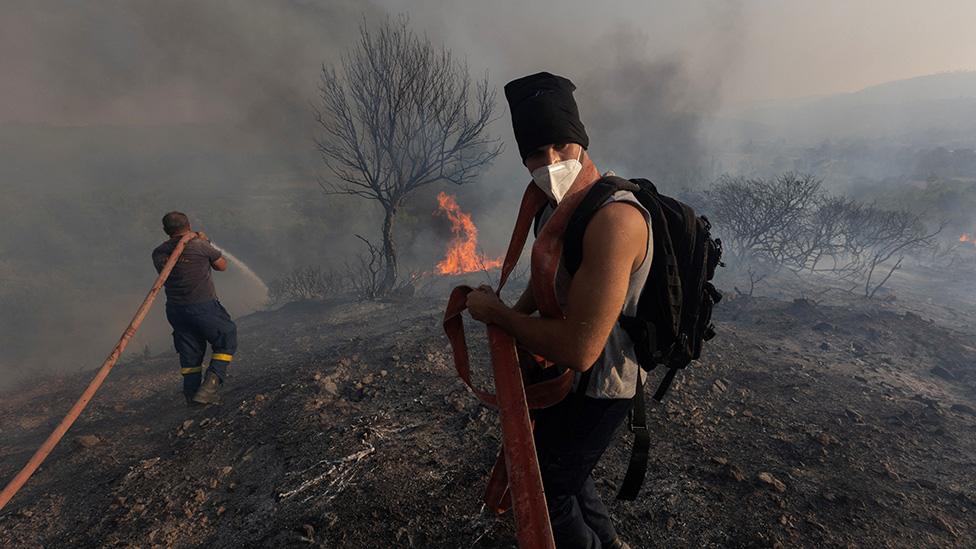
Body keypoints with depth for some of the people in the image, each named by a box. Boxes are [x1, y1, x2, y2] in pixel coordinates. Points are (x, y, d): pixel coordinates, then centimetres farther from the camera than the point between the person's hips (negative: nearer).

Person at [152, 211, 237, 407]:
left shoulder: (158, 253, 2)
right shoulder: (199, 245, -13)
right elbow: (222, 265, 1)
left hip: (175, 309, 6)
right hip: (204, 306, -5)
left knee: (190, 353, 16)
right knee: (226, 341, 10)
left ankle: (192, 395, 21)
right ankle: (211, 383, -6)